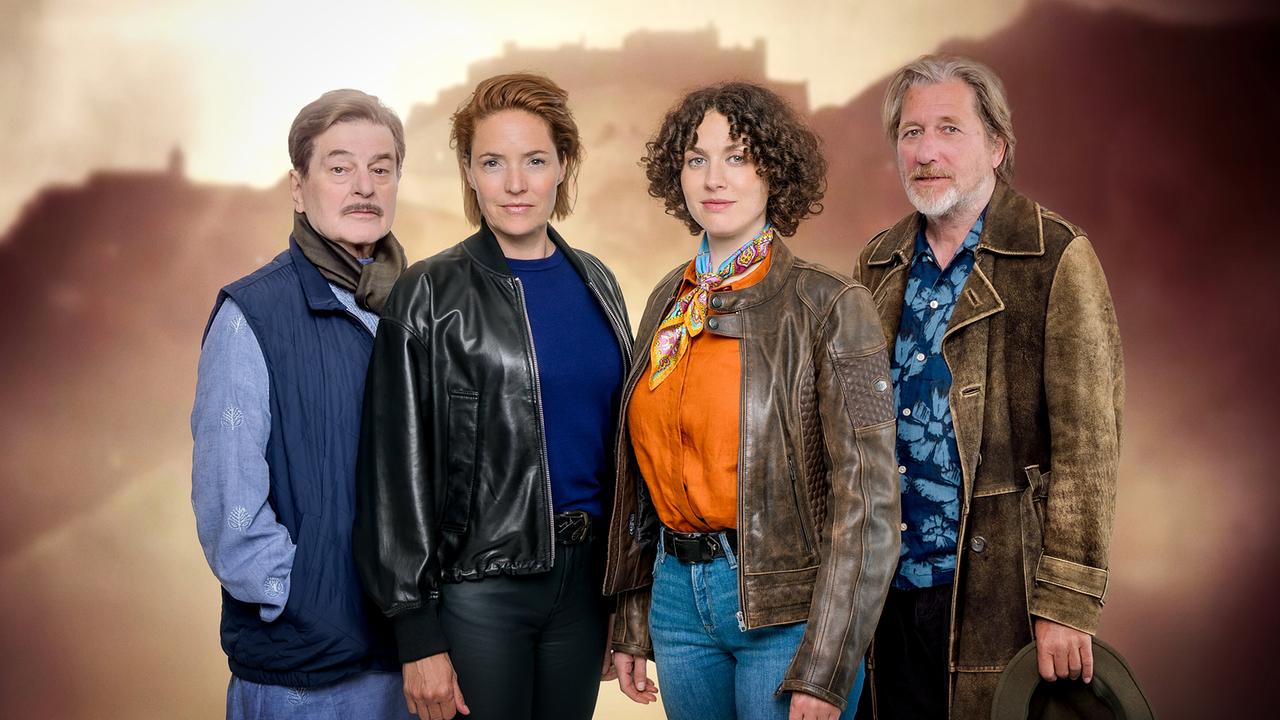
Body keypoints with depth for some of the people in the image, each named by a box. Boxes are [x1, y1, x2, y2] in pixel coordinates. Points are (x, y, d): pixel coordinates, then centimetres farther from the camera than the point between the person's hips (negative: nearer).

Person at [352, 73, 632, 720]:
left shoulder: (595, 283, 8)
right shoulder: (429, 296, -7)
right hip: (478, 584, -5)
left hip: (583, 573, 5)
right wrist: (418, 635, -12)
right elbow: (398, 470, -9)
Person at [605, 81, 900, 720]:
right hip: (679, 595, 5)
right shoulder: (671, 301, 6)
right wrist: (631, 624, 11)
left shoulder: (831, 307, -11)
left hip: (786, 610, -5)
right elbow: (645, 474, 11)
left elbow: (866, 497, -14)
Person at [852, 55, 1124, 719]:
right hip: (890, 589, 5)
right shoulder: (878, 266, 10)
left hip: (999, 589, -5)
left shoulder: (1058, 259, -7)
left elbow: (1086, 441, -11)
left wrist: (1068, 603, -16)